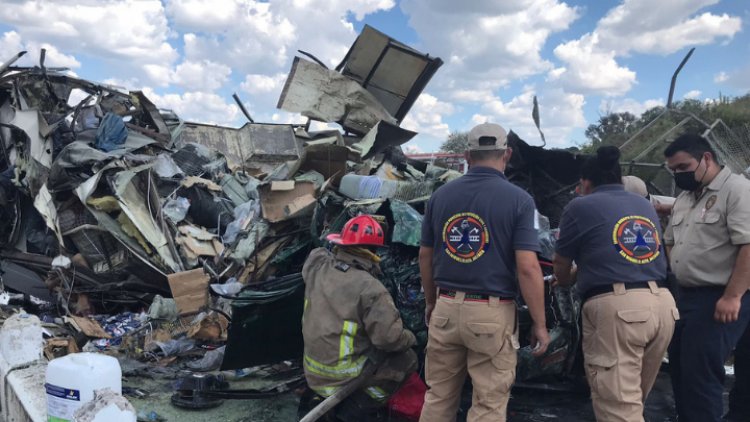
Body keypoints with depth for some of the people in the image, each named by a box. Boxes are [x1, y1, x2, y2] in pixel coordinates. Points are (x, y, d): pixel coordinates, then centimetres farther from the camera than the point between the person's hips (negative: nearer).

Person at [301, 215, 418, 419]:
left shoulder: (316, 266, -8)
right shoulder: (371, 289, -24)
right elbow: (390, 338, -22)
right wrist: (410, 338, -4)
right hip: (345, 377, -7)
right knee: (407, 358, 8)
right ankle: (355, 409, 1)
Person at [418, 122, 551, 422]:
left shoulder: (440, 195, 3)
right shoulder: (519, 199, -9)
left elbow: (425, 256, 9)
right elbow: (528, 268, -14)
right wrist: (540, 325, -5)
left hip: (445, 308, 4)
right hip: (492, 313, -4)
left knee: (438, 397, 17)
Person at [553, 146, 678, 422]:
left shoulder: (580, 206, 5)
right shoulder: (646, 205, 23)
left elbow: (561, 266, 11)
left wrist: (567, 279, 34)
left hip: (616, 307, -7)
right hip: (662, 303, 7)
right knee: (632, 399, 20)